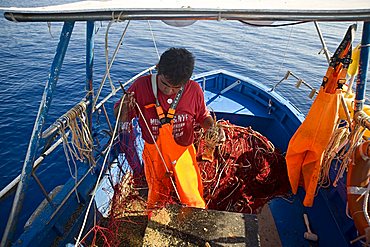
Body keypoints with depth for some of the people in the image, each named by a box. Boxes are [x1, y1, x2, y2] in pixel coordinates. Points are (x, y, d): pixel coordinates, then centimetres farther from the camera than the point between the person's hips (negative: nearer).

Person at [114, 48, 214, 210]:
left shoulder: (194, 90, -14)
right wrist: (125, 106, -29)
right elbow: (122, 119, -7)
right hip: (154, 156, 1)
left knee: (193, 201, 14)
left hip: (183, 155, 0)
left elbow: (203, 117, 3)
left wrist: (213, 127, -18)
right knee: (156, 199, 23)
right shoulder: (141, 85, -17)